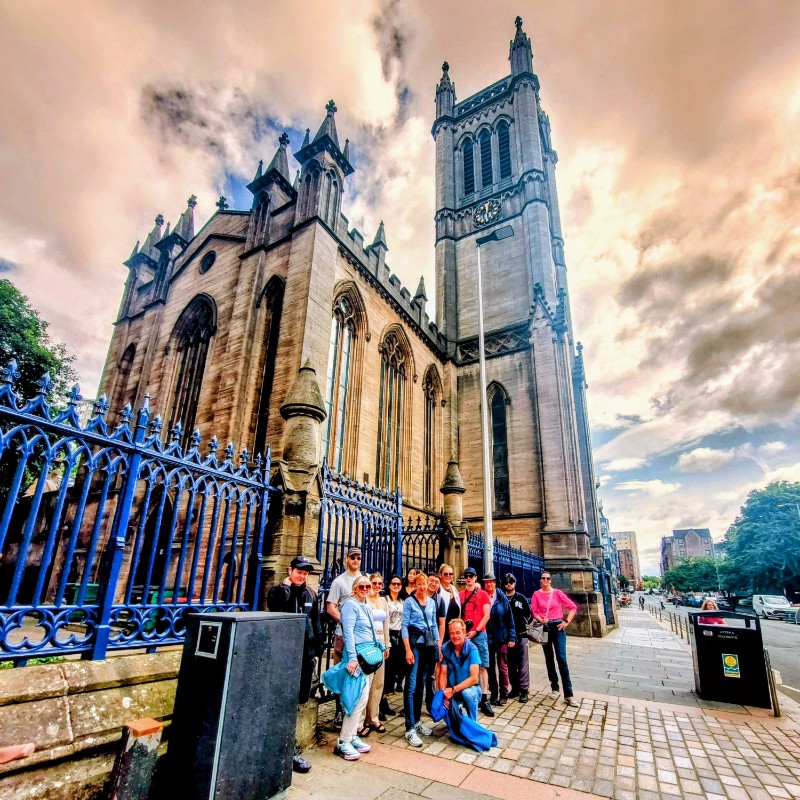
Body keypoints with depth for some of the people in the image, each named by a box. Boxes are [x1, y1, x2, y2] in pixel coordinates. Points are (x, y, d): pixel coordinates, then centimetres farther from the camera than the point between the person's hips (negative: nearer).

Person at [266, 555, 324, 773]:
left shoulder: (311, 594, 10)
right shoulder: (279, 591, -4)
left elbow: (316, 623, 15)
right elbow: (275, 607, -26)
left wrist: (318, 648, 13)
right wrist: (286, 586, -21)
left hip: (307, 653, 6)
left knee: (298, 699, 14)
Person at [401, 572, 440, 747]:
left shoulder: (432, 602, 11)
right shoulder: (409, 602, -4)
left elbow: (434, 626, 16)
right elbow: (404, 626, -7)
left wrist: (439, 647, 11)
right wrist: (408, 650, -14)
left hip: (429, 643, 5)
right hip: (415, 642, -5)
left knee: (421, 683, 13)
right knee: (412, 685, -7)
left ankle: (417, 721, 24)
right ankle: (410, 729, -5)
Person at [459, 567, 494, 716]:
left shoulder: (483, 594, 3)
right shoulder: (459, 595, 8)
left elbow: (486, 615, -2)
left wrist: (476, 631, -8)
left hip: (479, 634, -2)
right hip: (464, 635, 2)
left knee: (482, 666, -1)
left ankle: (484, 700, 3)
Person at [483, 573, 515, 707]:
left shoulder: (502, 599, -4)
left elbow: (509, 618, -2)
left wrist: (511, 637, -5)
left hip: (501, 638, -1)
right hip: (487, 638, 1)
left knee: (502, 667, 8)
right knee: (490, 667, 12)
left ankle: (504, 695, 22)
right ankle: (493, 694, 25)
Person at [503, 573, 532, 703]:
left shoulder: (521, 598, 4)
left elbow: (529, 615, 10)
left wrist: (526, 621, -4)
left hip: (521, 635, -1)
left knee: (522, 664, -1)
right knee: (510, 664, 9)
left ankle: (524, 690, 6)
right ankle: (515, 688, 21)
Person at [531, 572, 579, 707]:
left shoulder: (557, 593, -1)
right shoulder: (537, 594, 1)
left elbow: (573, 607, 0)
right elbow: (534, 611, -2)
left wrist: (567, 622, -6)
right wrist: (541, 619, -19)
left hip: (558, 626, -2)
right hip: (545, 627, 2)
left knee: (561, 659, -8)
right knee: (549, 659, 11)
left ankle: (568, 695, -5)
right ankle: (554, 687, 26)